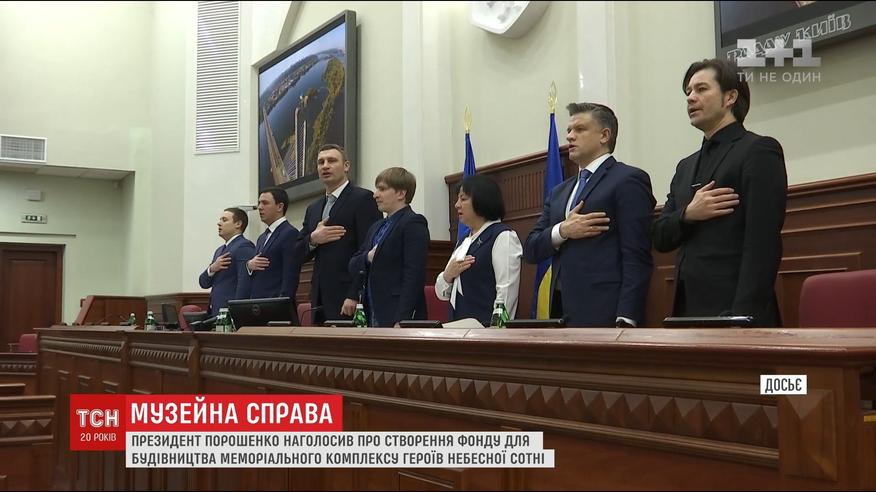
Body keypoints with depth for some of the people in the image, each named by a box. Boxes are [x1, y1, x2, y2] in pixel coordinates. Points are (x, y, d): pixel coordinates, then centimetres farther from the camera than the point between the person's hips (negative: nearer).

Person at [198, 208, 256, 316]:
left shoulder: (244, 247, -8)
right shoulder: (220, 250, 21)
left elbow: (244, 283, -17)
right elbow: (203, 283, 18)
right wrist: (212, 269, -2)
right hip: (215, 311, 8)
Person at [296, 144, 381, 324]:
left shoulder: (363, 199, -3)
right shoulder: (313, 209, 20)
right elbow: (299, 255, 18)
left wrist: (355, 296, -18)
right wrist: (313, 240, -4)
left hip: (349, 301, -6)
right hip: (321, 302, 6)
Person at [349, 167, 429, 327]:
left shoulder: (413, 224, -7)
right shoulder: (376, 227, 20)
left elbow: (414, 275, -15)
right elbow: (353, 266, 19)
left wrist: (401, 320, -21)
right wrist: (367, 258, -4)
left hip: (398, 318, -8)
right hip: (374, 317, 8)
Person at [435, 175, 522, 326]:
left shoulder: (503, 237, -6)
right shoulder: (464, 242, 19)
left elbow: (507, 293, -15)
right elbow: (442, 294, 18)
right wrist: (447, 275, -1)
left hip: (486, 328, -7)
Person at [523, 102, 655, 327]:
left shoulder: (629, 180, -2)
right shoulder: (559, 192, 21)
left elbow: (637, 258, -10)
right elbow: (531, 250, 14)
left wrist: (626, 320, -19)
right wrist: (562, 231, -6)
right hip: (562, 312, 6)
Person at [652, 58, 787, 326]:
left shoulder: (759, 151, -4)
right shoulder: (686, 166, 19)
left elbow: (763, 243, -14)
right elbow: (660, 238, 13)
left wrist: (744, 315, -21)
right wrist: (688, 214, -7)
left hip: (736, 310, -6)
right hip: (688, 310, 7)